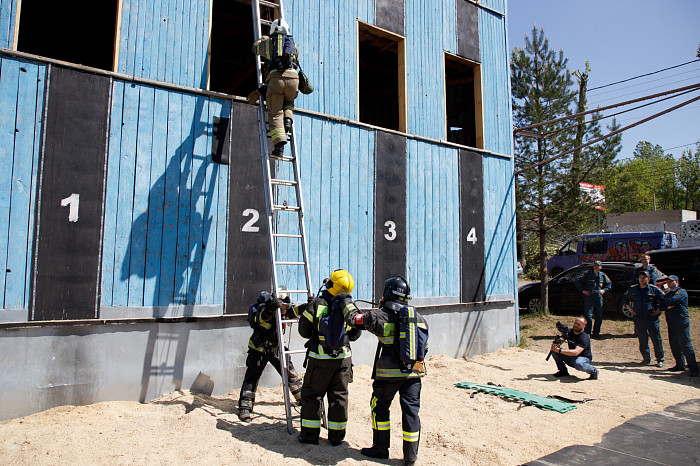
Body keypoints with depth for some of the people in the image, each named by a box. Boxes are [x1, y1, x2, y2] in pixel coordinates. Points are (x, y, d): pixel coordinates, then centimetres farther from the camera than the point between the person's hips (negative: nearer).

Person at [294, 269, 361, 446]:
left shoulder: (315, 305, -10)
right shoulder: (348, 306, -4)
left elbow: (304, 331, -1)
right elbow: (356, 334, 6)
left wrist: (304, 310, 13)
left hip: (320, 359, -2)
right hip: (343, 358, 2)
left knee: (311, 395, 12)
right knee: (339, 396, 13)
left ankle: (310, 434, 16)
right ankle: (336, 436, 18)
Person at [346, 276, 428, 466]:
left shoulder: (380, 316, -8)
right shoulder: (419, 318, 6)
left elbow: (353, 318, 1)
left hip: (389, 372, -3)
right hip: (413, 372, 4)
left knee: (380, 408, 14)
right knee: (411, 410, 8)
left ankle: (381, 449, 22)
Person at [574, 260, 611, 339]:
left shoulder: (603, 275, 10)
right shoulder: (587, 273, -1)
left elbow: (609, 283, 25)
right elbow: (578, 281, 1)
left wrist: (604, 290, 8)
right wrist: (583, 290, -5)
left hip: (599, 297, 4)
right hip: (589, 297, -4)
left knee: (599, 316, 8)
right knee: (588, 316, -7)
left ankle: (596, 333, 20)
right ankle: (587, 333, 0)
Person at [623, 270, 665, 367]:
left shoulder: (655, 289, -1)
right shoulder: (632, 289, 7)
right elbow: (625, 299, 21)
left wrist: (659, 310, -2)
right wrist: (630, 308, 10)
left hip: (652, 319, -2)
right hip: (638, 319, 2)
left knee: (656, 340, 0)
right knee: (642, 340, 7)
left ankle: (660, 360, 10)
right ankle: (646, 358, 19)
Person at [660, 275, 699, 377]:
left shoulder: (681, 291, -1)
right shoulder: (667, 295, 20)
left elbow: (673, 300, -16)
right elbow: (661, 306, 8)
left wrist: (665, 303, 3)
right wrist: (668, 307, -10)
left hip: (682, 323, -7)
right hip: (671, 323, 7)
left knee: (685, 345, -8)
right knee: (674, 346, 9)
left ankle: (693, 368, -2)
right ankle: (680, 365, 20)